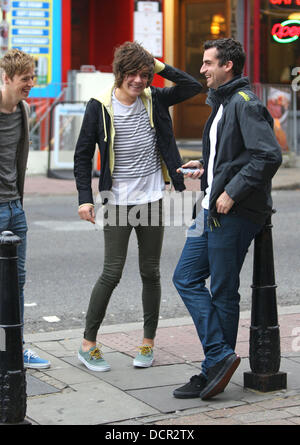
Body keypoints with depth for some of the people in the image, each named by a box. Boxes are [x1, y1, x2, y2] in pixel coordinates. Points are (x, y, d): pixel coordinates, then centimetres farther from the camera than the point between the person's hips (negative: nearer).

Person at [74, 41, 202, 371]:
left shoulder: (153, 99, 4)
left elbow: (193, 87, 5)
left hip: (152, 199, 3)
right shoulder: (100, 106, -5)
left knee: (151, 273, 8)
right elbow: (82, 155, -1)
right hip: (118, 202, -3)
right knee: (112, 274, -5)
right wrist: (85, 198, -7)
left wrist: (160, 67, -4)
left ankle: (148, 343, 20)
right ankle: (88, 344, 7)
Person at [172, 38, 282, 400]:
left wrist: (232, 193, -23)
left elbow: (269, 156, -24)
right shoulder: (220, 104, 18)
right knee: (186, 279, 8)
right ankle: (219, 358, 10)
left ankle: (217, 364, 9)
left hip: (235, 214, -10)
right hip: (212, 210, 10)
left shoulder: (245, 104, -14)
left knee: (223, 292, -2)